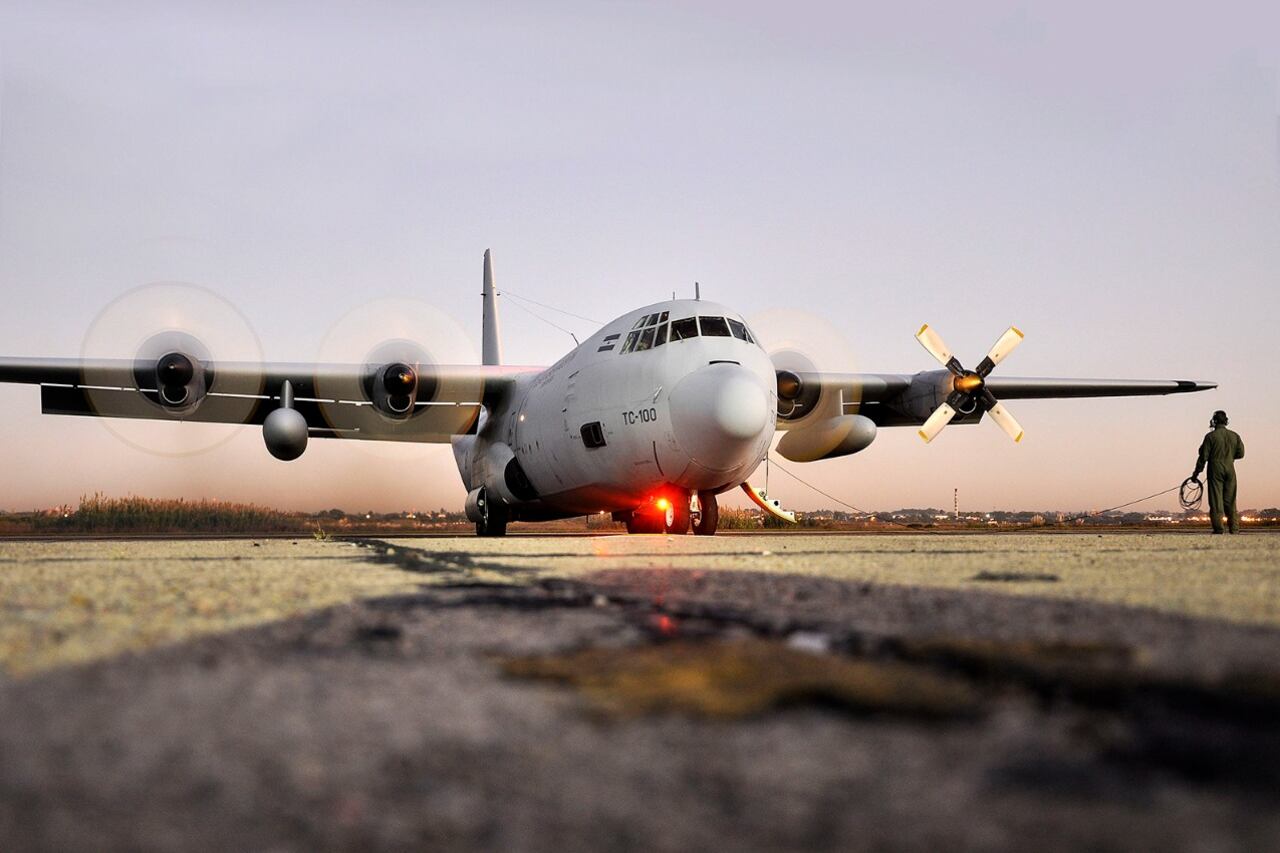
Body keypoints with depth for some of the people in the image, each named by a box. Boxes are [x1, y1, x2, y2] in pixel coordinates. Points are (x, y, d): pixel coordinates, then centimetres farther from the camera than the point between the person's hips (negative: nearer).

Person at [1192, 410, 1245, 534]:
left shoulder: (1211, 436, -7)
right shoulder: (1234, 436, 5)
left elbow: (1203, 456, -8)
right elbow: (1240, 453, 7)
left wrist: (1196, 473, -1)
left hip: (1215, 470, -4)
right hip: (1230, 470, 4)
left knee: (1216, 502, -1)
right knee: (1230, 501, 9)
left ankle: (1218, 529, -5)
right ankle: (1234, 529, 6)